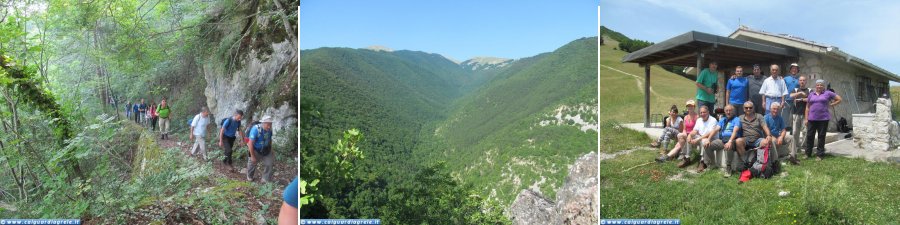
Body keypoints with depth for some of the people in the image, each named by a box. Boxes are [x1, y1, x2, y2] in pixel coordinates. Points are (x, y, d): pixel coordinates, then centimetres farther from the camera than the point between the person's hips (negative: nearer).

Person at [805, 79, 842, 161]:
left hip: (823, 119, -2)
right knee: (809, 136, 1)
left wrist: (831, 104, 3)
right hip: (812, 119, 2)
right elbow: (807, 107, 12)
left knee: (821, 137, 4)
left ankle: (819, 155, 10)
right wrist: (806, 119, 7)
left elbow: (839, 99, 10)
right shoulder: (811, 94, 12)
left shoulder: (828, 93, 5)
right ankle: (808, 153, 11)